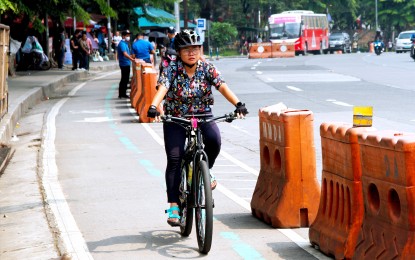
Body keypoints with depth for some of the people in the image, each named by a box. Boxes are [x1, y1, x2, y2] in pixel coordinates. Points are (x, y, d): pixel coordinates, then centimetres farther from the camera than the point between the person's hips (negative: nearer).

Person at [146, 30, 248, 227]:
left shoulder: (207, 68, -7)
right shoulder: (171, 69, -12)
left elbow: (222, 86, -20)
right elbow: (162, 88, -28)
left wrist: (238, 104, -38)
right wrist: (153, 107, -49)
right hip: (175, 119, -1)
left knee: (214, 140, -29)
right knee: (174, 159, -12)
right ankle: (174, 206, -7)